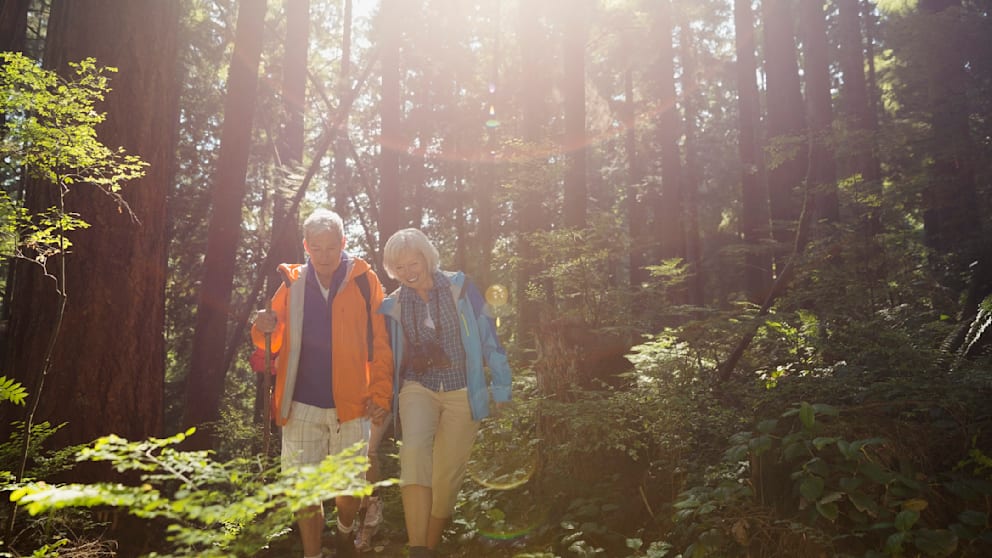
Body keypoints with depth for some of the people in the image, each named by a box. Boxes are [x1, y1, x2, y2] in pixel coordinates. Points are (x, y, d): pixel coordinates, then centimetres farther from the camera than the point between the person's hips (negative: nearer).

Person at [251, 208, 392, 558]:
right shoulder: (292, 284, 5)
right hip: (302, 405, 2)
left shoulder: (364, 281, -1)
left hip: (351, 404, -1)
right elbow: (274, 344, 11)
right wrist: (265, 330, -11)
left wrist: (381, 394, -9)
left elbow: (380, 344, -1)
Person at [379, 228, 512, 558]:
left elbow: (487, 335, -2)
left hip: (462, 392, -1)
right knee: (414, 451, -27)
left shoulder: (459, 287, -4)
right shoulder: (393, 305, 3)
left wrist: (500, 384, -2)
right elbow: (388, 357, 14)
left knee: (448, 476, 2)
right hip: (418, 388, 1)